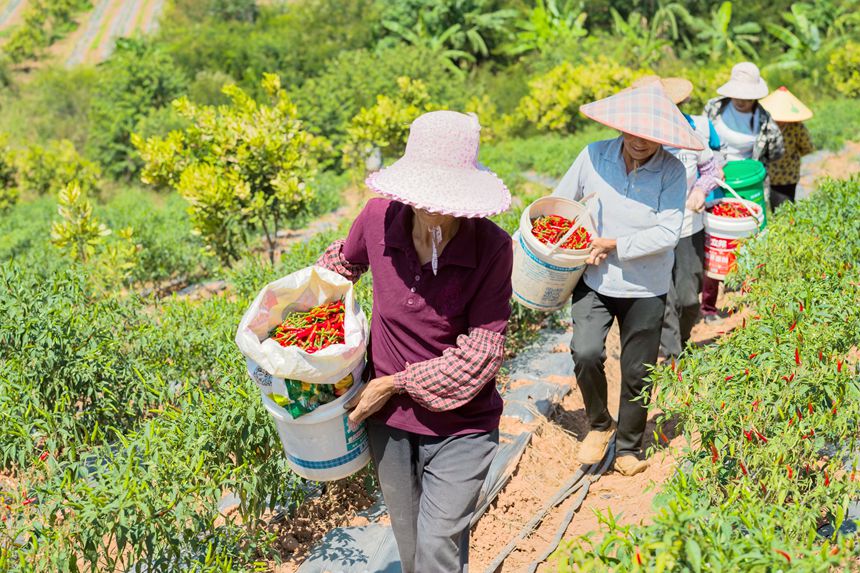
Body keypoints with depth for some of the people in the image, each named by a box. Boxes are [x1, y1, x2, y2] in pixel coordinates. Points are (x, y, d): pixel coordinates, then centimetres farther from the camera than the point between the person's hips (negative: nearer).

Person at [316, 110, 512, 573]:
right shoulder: (379, 218, -13)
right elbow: (343, 262, 12)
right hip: (388, 415, 3)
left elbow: (481, 353, -19)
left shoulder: (491, 247, -21)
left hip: (461, 425, -3)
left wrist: (395, 383, -17)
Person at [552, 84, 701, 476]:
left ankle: (629, 447, 34)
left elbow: (667, 234, -16)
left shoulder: (672, 171, -10)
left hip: (645, 289, -1)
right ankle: (599, 424, 12)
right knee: (585, 354, -18)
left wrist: (615, 245, -19)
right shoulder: (594, 156, -5)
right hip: (593, 281, 1)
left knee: (637, 373, 9)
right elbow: (559, 203, 7)